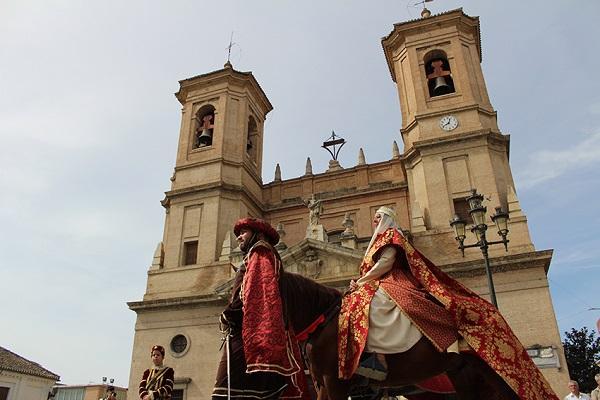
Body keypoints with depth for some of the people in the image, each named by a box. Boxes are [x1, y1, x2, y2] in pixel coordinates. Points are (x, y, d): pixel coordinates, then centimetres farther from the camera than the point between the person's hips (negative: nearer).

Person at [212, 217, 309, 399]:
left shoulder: (259, 251, 4)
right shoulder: (263, 255, 31)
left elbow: (253, 289, -13)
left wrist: (227, 316, -7)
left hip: (247, 332, -9)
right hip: (256, 335, 9)